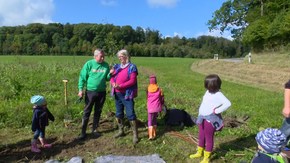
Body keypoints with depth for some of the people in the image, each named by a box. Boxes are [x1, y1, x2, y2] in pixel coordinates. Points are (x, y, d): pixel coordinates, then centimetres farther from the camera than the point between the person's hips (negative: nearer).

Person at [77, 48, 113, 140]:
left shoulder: (106, 65, 2)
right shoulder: (89, 64, -7)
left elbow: (107, 78, 7)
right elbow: (82, 77, -6)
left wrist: (110, 74, -13)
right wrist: (81, 89, -12)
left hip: (102, 92, 3)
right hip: (90, 92, -3)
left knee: (98, 112, 14)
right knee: (87, 112, 3)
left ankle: (94, 129, 29)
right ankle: (83, 132, 11)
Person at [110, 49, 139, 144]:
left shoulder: (132, 67, -6)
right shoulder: (117, 66, 12)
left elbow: (132, 81, -14)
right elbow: (112, 77, 8)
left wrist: (121, 86, -22)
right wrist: (113, 83, -15)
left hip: (127, 94, -6)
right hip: (117, 94, 7)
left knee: (130, 114, -8)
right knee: (118, 113, 14)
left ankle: (135, 135, 2)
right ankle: (121, 131, 30)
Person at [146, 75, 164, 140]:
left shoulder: (148, 89, -3)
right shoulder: (159, 89, -2)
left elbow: (147, 98, 9)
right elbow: (162, 98, 3)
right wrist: (161, 106, 18)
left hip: (150, 107, -1)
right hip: (157, 107, 1)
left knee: (150, 121, 5)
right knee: (155, 119, 18)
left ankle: (151, 135, -6)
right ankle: (154, 134, 23)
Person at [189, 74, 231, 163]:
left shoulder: (218, 95, -19)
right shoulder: (208, 92, 5)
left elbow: (227, 103, -31)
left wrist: (216, 111, -25)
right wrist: (200, 115, 11)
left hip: (210, 120, -8)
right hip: (202, 118, 8)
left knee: (209, 138, 7)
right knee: (201, 136, 21)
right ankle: (199, 152, 41)